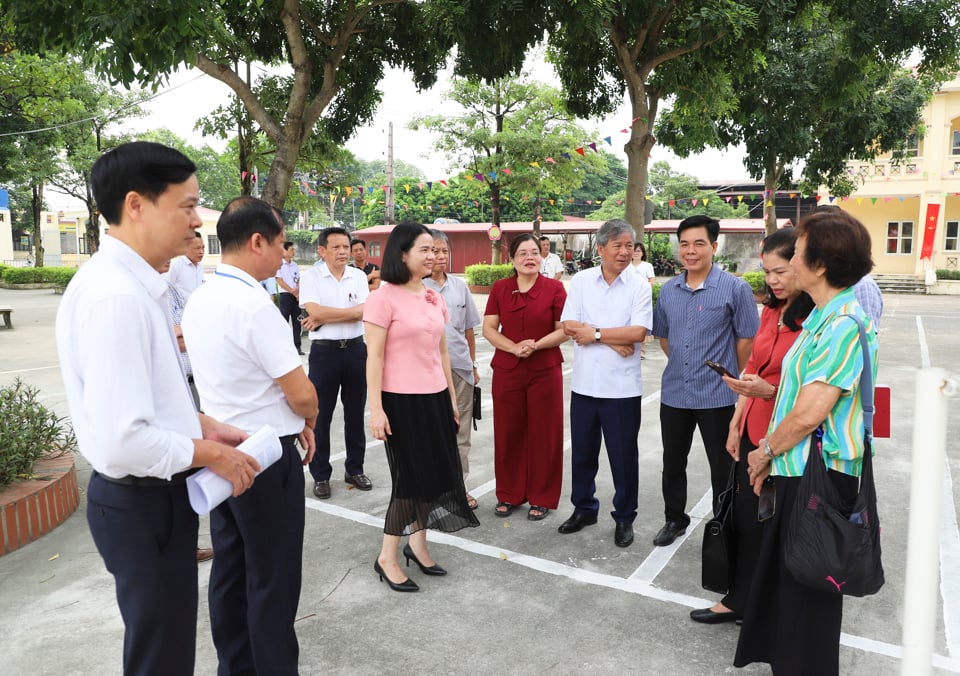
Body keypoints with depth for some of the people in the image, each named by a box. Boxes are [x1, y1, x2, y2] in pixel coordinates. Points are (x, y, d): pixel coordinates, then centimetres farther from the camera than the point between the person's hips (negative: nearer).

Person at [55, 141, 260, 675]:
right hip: (144, 503, -10)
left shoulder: (133, 284, 6)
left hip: (154, 495, 10)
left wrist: (206, 426, 8)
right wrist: (210, 453, -16)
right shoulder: (116, 296, -26)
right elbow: (121, 443, -30)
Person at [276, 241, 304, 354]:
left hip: (296, 296, 5)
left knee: (297, 321, 4)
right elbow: (280, 281, -9)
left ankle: (297, 346, 7)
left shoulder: (295, 266, 13)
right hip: (285, 295, -5)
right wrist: (293, 291, -11)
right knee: (284, 321, -4)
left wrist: (297, 290, -7)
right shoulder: (279, 264, -4)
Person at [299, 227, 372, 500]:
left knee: (355, 412, 12)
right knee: (321, 415, 5)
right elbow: (315, 311, -17)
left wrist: (324, 318, -13)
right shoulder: (311, 276, -4)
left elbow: (362, 312, -8)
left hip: (355, 349, 3)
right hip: (324, 352, -3)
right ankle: (320, 475, 18)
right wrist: (350, 312, -12)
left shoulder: (358, 276, 4)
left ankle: (355, 469, 27)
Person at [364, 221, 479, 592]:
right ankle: (386, 558, 19)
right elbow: (374, 358, -12)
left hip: (435, 398, 7)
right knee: (410, 476, 1)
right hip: (401, 400, -6)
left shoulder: (435, 299, 9)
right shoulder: (384, 298, -11)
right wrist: (376, 409, -16)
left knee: (435, 473, 11)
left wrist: (452, 398, 15)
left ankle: (417, 545, 30)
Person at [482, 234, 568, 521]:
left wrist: (536, 345, -18)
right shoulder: (499, 288, 5)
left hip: (545, 372, -2)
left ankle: (541, 497, 20)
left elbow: (564, 330, -4)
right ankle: (508, 494, 24)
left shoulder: (555, 288, -2)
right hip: (506, 371, 2)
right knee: (508, 433, 8)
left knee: (544, 434, 5)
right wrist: (515, 347, -15)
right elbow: (489, 328, 0)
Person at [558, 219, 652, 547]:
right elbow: (569, 326, -7)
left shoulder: (640, 286, -4)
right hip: (584, 383, 3)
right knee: (582, 452, 15)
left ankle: (624, 518, 26)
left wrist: (595, 333, -11)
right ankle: (584, 509, 35)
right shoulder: (581, 280, 2)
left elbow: (638, 332, -15)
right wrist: (615, 340, -14)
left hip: (622, 387, -2)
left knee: (623, 456, 8)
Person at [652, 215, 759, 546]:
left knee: (722, 466, 9)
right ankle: (675, 519, 34)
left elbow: (746, 338, -5)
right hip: (674, 394, 5)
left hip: (717, 396, -4)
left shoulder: (735, 288, -9)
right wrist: (682, 367, 13)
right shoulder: (668, 290, 5)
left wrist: (732, 377, 2)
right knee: (672, 463, 16)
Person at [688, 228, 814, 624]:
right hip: (753, 431, 7)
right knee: (745, 517, 15)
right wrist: (736, 425, 12)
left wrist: (769, 391, -29)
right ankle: (740, 601, 33)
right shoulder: (770, 312, 9)